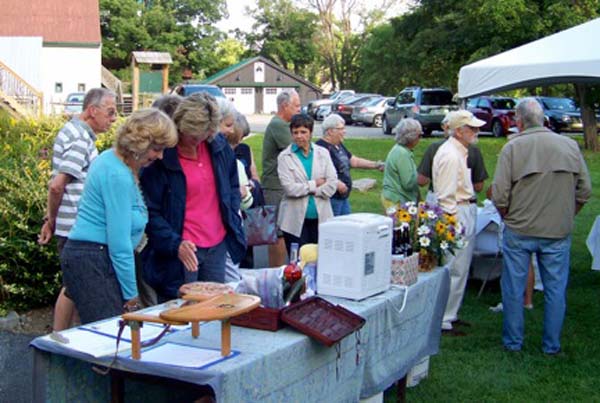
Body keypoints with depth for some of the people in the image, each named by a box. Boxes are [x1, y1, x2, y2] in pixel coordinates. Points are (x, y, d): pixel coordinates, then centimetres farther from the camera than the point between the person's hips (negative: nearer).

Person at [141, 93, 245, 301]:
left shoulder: (219, 146, 4)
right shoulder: (161, 156, -12)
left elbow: (232, 185, 21)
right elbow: (150, 212, -10)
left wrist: (232, 220, 7)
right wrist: (175, 244, -21)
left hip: (217, 247, 5)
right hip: (182, 250, -5)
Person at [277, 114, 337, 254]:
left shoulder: (323, 153, 7)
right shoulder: (285, 157, 0)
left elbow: (332, 185, -2)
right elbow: (289, 188, -11)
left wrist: (305, 189, -7)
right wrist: (314, 184, -5)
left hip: (321, 217, 2)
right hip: (296, 220, -2)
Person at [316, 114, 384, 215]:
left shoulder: (339, 146, 15)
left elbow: (354, 161, 22)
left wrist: (375, 165, 15)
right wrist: (336, 183, -28)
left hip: (344, 197, 10)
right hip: (331, 198, -10)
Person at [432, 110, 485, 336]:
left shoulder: (459, 152, 15)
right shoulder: (451, 156, -18)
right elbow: (446, 197, -21)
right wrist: (455, 223, -22)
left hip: (465, 211, 11)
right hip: (457, 214, -11)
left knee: (459, 269, 16)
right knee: (455, 271, -6)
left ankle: (449, 315, 27)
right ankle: (442, 320, 1)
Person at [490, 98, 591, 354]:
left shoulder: (512, 148, -10)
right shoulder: (570, 146, -2)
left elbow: (499, 196, -11)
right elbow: (584, 191, 3)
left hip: (519, 231, -2)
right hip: (559, 232, 2)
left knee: (514, 288, 11)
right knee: (556, 289, 12)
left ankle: (513, 342, 21)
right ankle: (552, 345, 20)